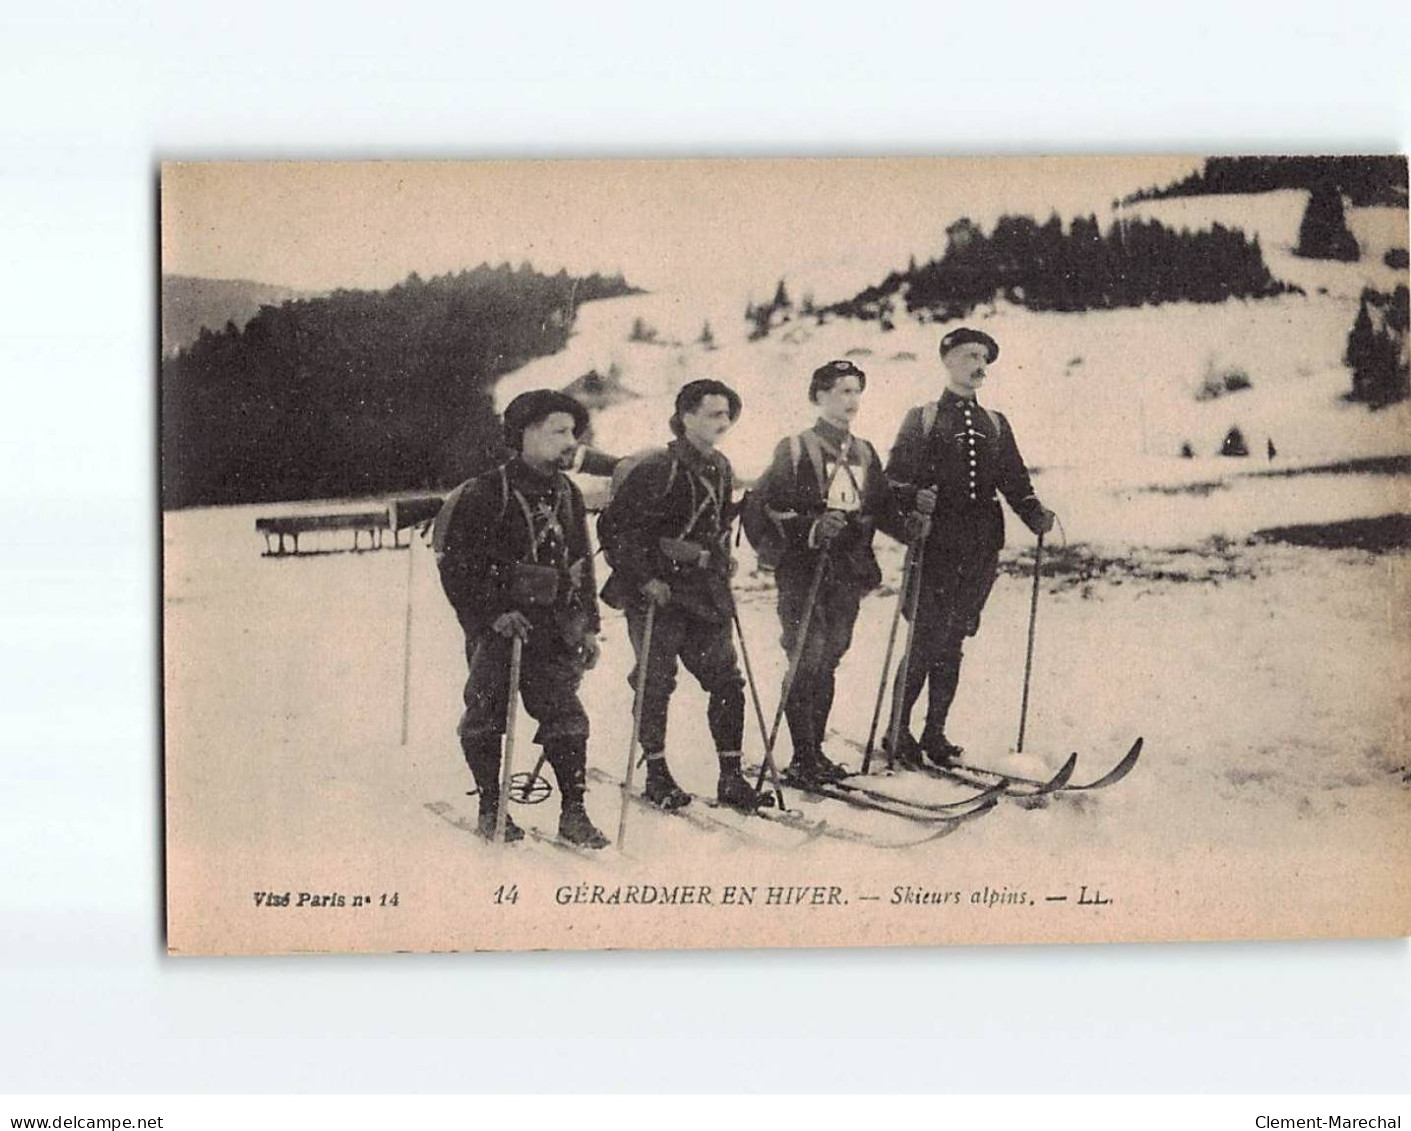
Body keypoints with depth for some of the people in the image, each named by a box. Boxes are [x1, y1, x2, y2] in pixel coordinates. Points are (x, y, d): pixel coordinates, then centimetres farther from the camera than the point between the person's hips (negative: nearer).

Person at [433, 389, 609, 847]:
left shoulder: (567, 496, 12)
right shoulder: (483, 495, -9)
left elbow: (581, 565, 20)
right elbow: (456, 564, -9)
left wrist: (588, 625, 15)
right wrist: (493, 614, -15)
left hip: (555, 625, 5)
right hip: (498, 625, -4)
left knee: (564, 714, -2)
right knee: (487, 714, 1)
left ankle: (573, 812, 3)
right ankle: (491, 810, 15)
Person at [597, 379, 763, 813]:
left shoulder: (720, 469, 10)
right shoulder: (657, 468, -14)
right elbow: (614, 527, -15)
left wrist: (722, 563, 14)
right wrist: (644, 578, -17)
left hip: (705, 593, 7)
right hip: (658, 593, -7)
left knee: (726, 680, 2)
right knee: (656, 681, -1)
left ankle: (731, 776, 7)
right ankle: (657, 775, 10)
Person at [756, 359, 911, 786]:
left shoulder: (865, 453, 16)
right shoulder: (795, 450, -2)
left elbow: (882, 507, 19)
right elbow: (765, 506, -8)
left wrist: (912, 526, 0)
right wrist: (810, 529, -21)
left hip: (848, 574, 5)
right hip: (803, 572, -5)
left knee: (829, 661, 7)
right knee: (807, 660, -10)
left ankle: (816, 751, 15)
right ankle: (802, 758, -6)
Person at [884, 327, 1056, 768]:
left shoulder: (995, 425, 19)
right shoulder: (923, 419, 6)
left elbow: (1014, 481, 15)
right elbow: (895, 478, -1)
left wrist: (1035, 514, -3)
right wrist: (915, 497, -22)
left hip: (981, 550, 4)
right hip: (936, 545, -4)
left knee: (953, 643, 7)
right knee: (926, 640, -9)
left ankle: (935, 733, 14)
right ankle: (898, 730, 2)